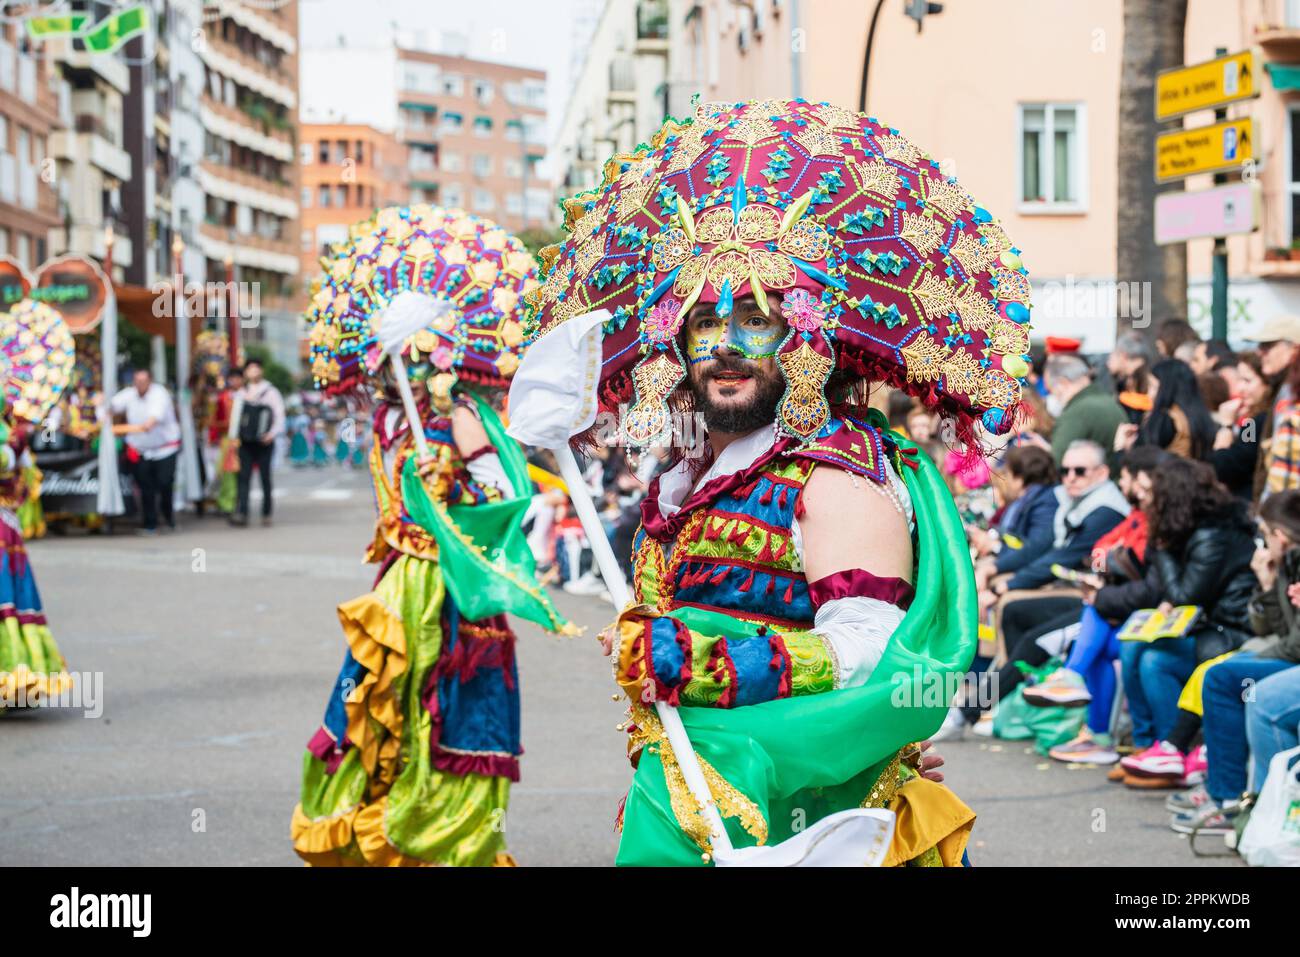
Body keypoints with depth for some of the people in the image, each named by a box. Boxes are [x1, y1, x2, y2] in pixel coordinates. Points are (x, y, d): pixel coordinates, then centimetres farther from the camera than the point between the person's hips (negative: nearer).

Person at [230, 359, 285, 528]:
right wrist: (234, 436, 6)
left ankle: (266, 514, 10)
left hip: (263, 443, -2)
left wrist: (272, 433, -16)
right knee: (244, 477, -7)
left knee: (265, 478, 2)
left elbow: (279, 417, -2)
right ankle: (241, 513, -14)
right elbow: (235, 416, 17)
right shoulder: (241, 394, 13)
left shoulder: (271, 392, 2)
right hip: (245, 442, 2)